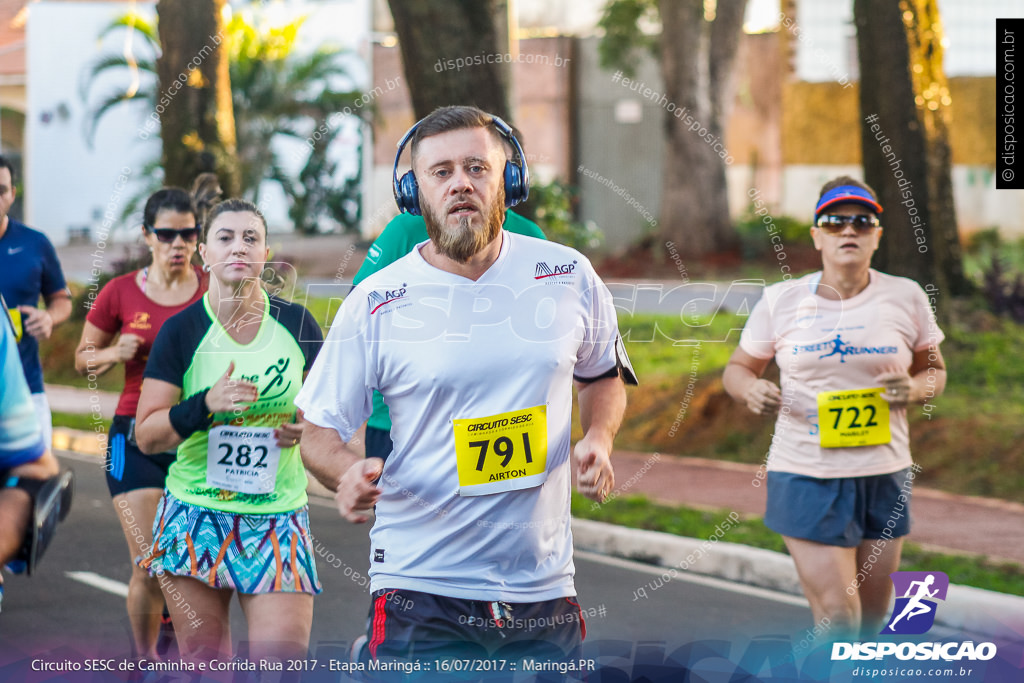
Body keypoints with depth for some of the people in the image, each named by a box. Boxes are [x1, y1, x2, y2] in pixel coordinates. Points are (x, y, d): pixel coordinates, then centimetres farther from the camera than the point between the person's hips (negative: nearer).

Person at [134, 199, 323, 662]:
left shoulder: (296, 324, 4)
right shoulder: (181, 331, -1)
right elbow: (146, 435, -1)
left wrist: (310, 426, -3)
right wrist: (205, 405, -17)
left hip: (278, 517, 1)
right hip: (196, 514, -1)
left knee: (284, 658, -12)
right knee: (203, 663, 3)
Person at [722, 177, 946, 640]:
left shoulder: (905, 297, 2)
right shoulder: (781, 301, -1)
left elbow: (934, 370, 13)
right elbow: (738, 368, 9)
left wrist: (917, 388, -10)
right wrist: (749, 389, -15)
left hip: (883, 475, 3)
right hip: (806, 477, -2)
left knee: (871, 618, 11)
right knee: (837, 619, -12)